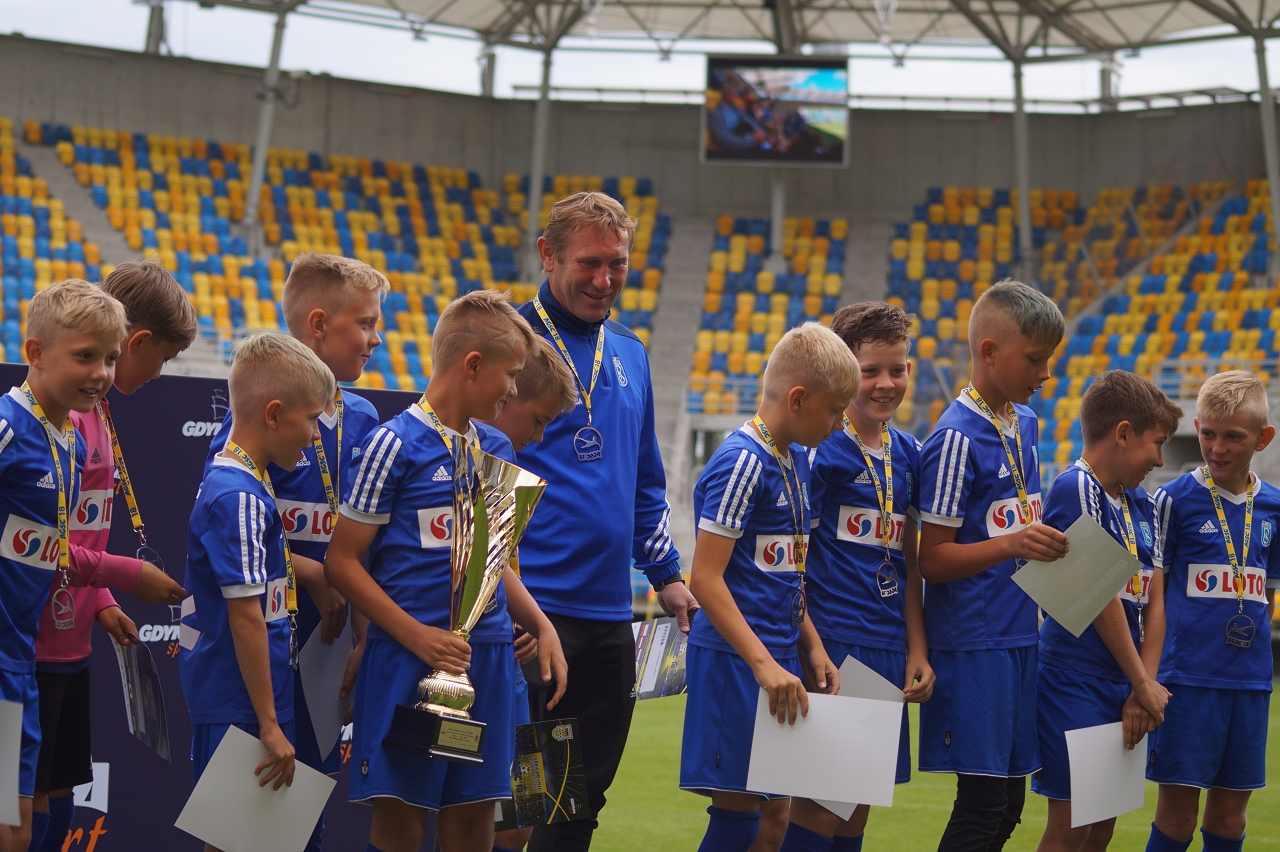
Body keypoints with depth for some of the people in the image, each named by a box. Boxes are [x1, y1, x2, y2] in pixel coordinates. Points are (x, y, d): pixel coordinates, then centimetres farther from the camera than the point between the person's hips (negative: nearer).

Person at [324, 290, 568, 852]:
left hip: (487, 655, 6)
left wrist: (541, 626, 8)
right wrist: (417, 636, -17)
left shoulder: (496, 451, 13)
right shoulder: (396, 445, -8)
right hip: (408, 660, -6)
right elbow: (342, 562, -8)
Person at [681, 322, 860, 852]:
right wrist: (763, 663, -23)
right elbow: (705, 577, -19)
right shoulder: (742, 462, -15)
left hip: (779, 658, 9)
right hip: (736, 662, -9)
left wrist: (812, 648, 16)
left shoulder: (796, 459, 13)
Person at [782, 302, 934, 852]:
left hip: (889, 649, 6)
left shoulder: (908, 455, 12)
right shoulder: (821, 450, -8)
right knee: (819, 801, -5)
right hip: (833, 641, -6)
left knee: (860, 803, 10)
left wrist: (918, 650, 10)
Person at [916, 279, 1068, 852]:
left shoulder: (1025, 423, 12)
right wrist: (1010, 545, -28)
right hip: (972, 644, -8)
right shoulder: (957, 438, -14)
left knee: (1007, 805, 9)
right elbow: (931, 560, -15)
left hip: (1020, 635, 8)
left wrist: (1050, 542, 7)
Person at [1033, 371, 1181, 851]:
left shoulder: (1140, 504, 13)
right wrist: (1144, 684, -9)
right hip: (1074, 681, -8)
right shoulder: (1076, 488, -13)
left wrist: (1143, 688, -4)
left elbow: (1153, 600, 9)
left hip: (1123, 684, 8)